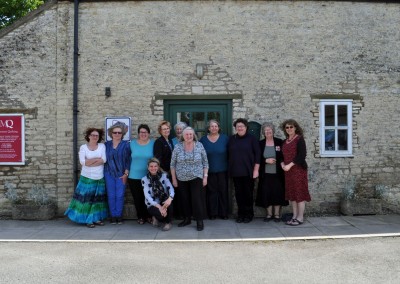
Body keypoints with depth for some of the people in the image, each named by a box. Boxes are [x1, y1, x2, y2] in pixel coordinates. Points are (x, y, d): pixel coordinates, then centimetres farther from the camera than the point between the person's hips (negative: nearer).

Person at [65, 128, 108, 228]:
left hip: (100, 178, 2)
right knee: (87, 198, -4)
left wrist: (89, 162, -12)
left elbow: (104, 160, -8)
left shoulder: (102, 146, 4)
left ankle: (96, 218, 17)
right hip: (87, 178, -2)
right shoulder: (83, 147, 1)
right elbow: (82, 162, -12)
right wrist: (97, 159, -9)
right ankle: (88, 220, 4)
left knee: (98, 199, 7)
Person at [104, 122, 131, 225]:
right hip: (109, 174, 2)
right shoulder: (107, 144, 6)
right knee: (111, 196, 3)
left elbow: (128, 160, -1)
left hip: (121, 174, -2)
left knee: (120, 196, 0)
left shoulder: (126, 144, 0)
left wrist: (126, 174, -6)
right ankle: (113, 216, 12)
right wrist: (105, 172, 4)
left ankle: (119, 216, 11)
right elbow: (105, 159, 9)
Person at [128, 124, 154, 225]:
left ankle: (148, 216, 21)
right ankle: (140, 216, 22)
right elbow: (129, 159, 9)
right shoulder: (132, 143, 5)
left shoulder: (153, 144, -1)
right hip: (134, 176, 2)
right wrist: (127, 171, 7)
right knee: (137, 198, 7)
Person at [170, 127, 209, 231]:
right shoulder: (177, 147, -2)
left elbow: (205, 162, 1)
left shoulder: (199, 146, -3)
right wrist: (174, 178, 1)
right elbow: (173, 164, 2)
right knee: (185, 199, 10)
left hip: (196, 178, -2)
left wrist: (205, 176, -4)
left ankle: (200, 221, 6)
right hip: (182, 179, 2)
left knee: (197, 199, -4)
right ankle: (187, 219, 25)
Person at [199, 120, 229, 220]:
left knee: (223, 191, 4)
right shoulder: (203, 140, 3)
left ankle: (224, 213, 15)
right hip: (209, 171, 1)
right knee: (212, 191, 5)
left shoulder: (225, 138, 0)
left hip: (222, 170, 0)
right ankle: (213, 213, 15)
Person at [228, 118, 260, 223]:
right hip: (236, 172, 3)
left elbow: (257, 154, -3)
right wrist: (229, 169, 9)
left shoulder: (251, 138, 0)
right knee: (238, 193, 6)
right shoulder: (232, 139, 10)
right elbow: (228, 155, 13)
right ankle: (241, 214, 17)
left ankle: (249, 214, 15)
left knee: (248, 193, 2)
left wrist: (256, 169, -8)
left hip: (248, 171, -3)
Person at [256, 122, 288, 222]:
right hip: (265, 174, 1)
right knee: (266, 193, 3)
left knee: (277, 193, 2)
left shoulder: (279, 142, 1)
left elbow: (284, 156, 3)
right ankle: (269, 214, 16)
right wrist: (266, 160, -12)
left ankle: (277, 214, 14)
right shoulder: (260, 143, 4)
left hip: (277, 173, -1)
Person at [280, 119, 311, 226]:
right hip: (288, 171, 7)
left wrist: (290, 165, -19)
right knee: (291, 193, 9)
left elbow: (302, 155, -15)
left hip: (298, 169, -7)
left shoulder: (300, 139, -6)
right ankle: (295, 216, 16)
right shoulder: (285, 141, 14)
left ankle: (300, 217, 2)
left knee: (299, 193, -4)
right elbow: (283, 155, 18)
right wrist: (282, 164, -3)